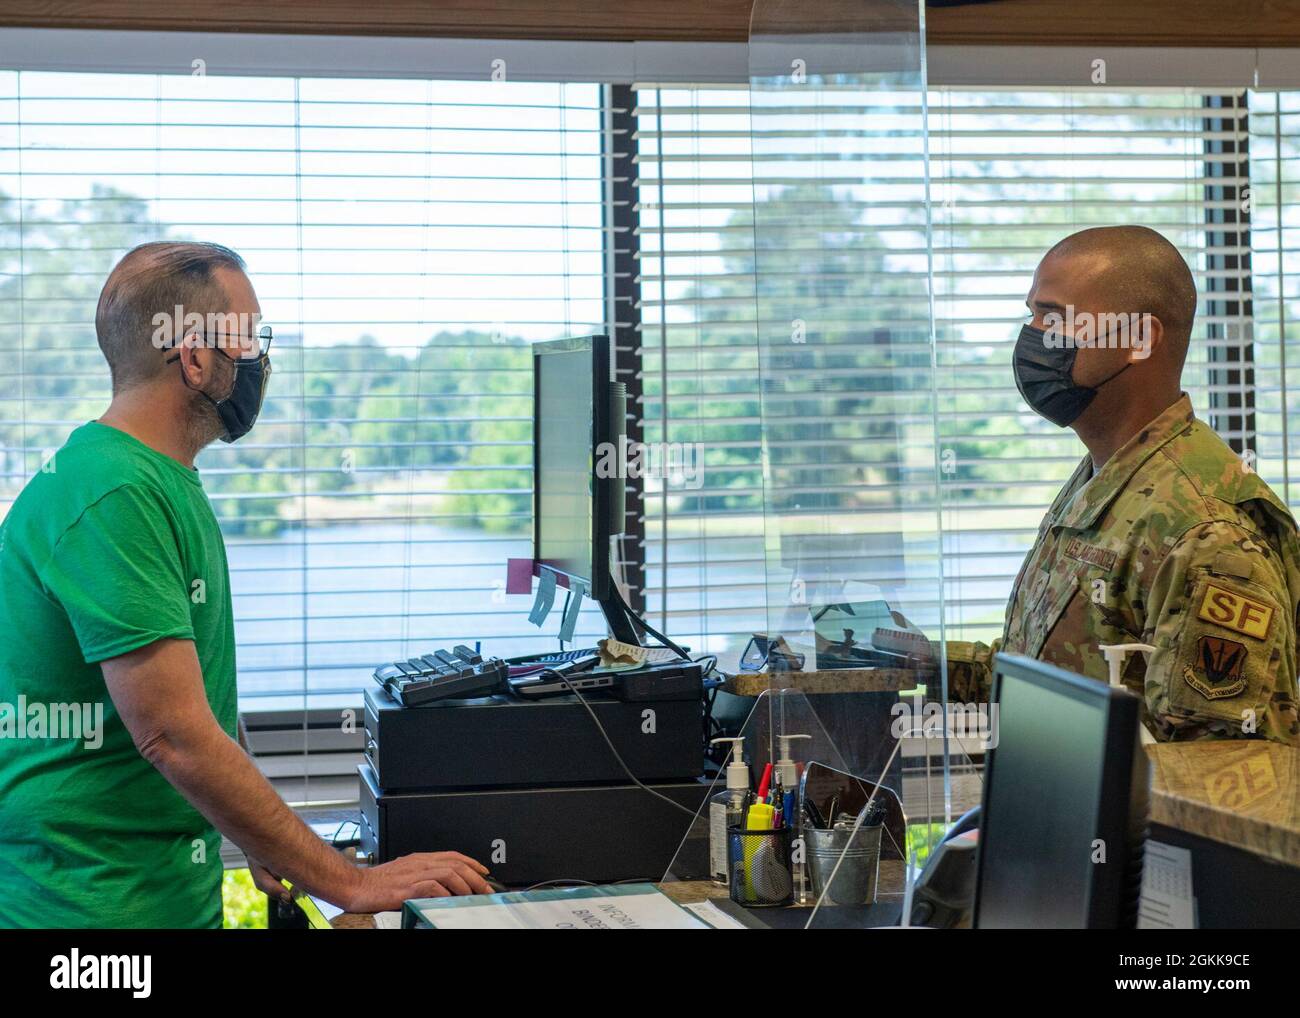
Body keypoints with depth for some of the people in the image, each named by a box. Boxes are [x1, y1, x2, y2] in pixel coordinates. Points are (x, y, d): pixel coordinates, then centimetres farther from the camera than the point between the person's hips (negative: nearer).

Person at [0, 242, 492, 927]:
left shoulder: (166, 481, 13)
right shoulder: (115, 493, -21)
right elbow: (174, 736, -26)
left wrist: (253, 839, 13)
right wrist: (351, 885, -23)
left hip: (173, 891, 9)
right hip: (101, 905, -9)